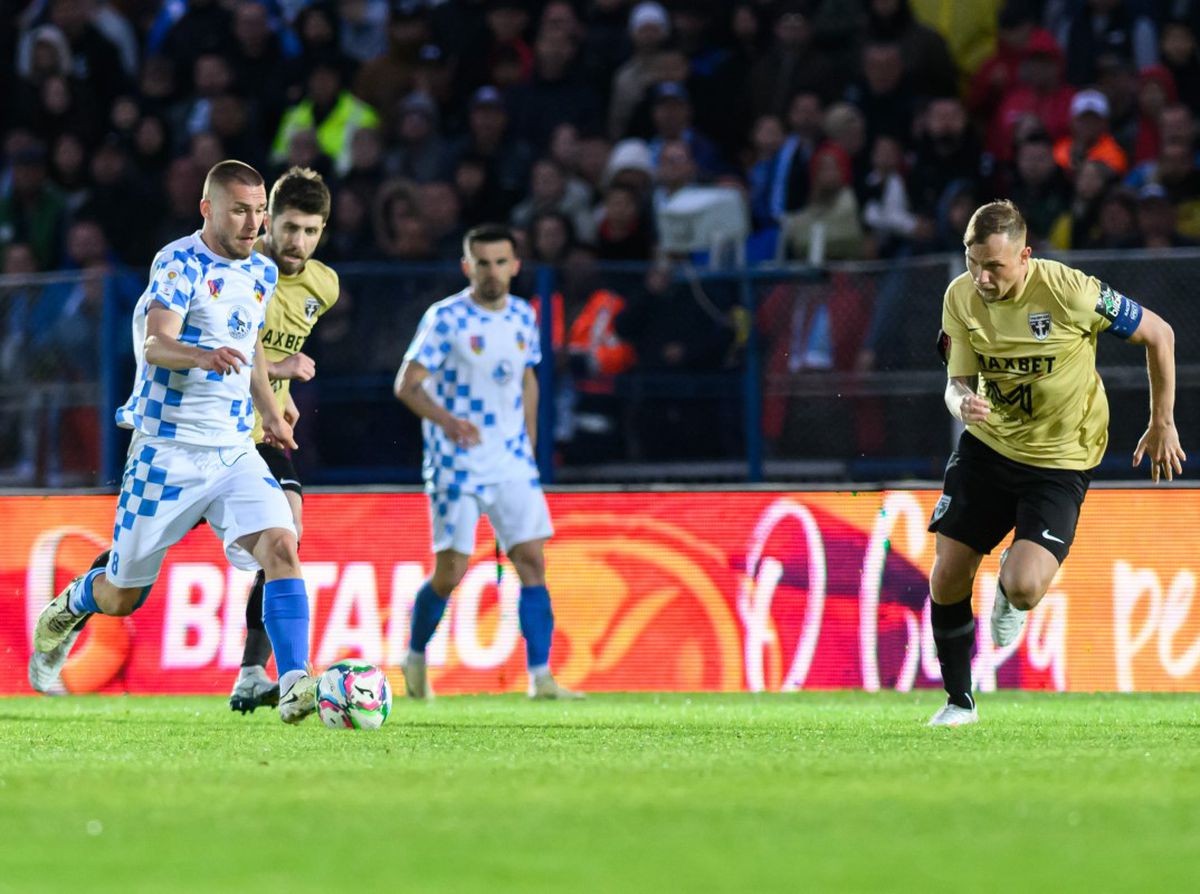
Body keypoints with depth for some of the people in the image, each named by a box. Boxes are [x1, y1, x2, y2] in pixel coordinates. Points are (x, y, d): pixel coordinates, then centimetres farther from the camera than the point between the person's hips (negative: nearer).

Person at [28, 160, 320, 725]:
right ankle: (68, 608, 41)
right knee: (123, 597, 6)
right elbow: (156, 345, -27)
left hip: (235, 450, 5)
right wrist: (206, 356, -46)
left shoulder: (262, 273, 9)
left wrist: (270, 411, 27)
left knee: (280, 546, -21)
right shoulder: (179, 263, -12)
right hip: (167, 450, -5)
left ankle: (294, 685, -27)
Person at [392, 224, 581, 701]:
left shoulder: (523, 316, 7)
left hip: (512, 461, 5)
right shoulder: (446, 318, -10)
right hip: (457, 461, -5)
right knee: (450, 572, -4)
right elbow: (407, 384, -15)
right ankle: (415, 658, 21)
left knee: (532, 561, -6)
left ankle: (540, 678, -7)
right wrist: (446, 420, -32)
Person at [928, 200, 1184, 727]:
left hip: (1058, 461, -4)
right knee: (947, 578, -3)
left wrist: (1162, 425, -2)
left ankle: (1009, 597, 19)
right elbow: (958, 382, -3)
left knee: (1024, 587, -21)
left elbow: (1158, 333, -9)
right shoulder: (961, 297, -9)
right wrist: (963, 403, -29)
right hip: (986, 445, 4)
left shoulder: (1068, 291, -22)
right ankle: (959, 702, 19)